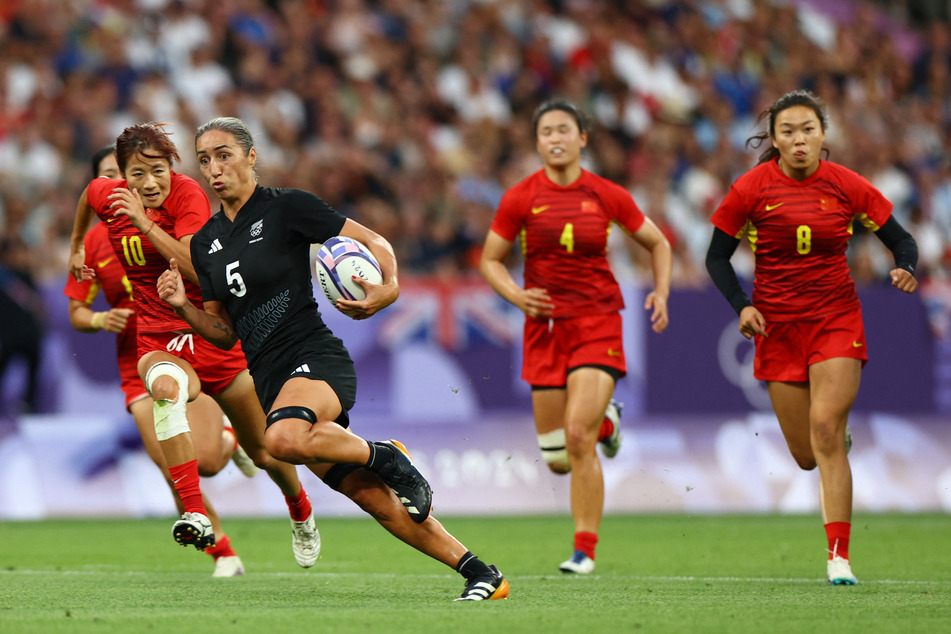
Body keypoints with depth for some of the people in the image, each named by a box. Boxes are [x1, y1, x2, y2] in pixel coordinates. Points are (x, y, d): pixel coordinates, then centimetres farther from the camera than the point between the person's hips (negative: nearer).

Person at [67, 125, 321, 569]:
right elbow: (89, 192, 22)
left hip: (213, 331, -1)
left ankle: (301, 514, 47)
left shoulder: (188, 195, -16)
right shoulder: (108, 196, -5)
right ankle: (196, 516, -47)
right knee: (166, 386, -39)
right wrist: (76, 247, 33)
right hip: (158, 342, 1)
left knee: (265, 452, 11)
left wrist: (145, 223, -34)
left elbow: (198, 268, -30)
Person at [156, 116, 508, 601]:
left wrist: (388, 288, -22)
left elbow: (372, 242, -3)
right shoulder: (205, 243, 14)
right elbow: (225, 332, 19)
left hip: (316, 358, -6)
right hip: (269, 378, 6)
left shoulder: (287, 207, -4)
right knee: (373, 498, 2)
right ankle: (480, 574, 10)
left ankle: (388, 457, -13)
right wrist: (183, 307, 0)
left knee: (284, 438, -39)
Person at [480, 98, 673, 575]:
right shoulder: (520, 199, -2)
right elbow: (490, 260, 7)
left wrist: (661, 293, -4)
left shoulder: (608, 196, -1)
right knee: (557, 460, 4)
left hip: (597, 324, -2)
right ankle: (606, 422, 40)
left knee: (578, 437, -18)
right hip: (545, 327, 2)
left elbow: (658, 244, 13)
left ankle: (585, 551, -8)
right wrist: (517, 296, -12)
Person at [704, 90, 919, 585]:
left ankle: (839, 557, -16)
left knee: (825, 428, -19)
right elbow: (717, 256, 2)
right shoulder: (752, 189, -6)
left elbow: (900, 239, 4)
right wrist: (741, 305, -13)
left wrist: (906, 268, -18)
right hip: (778, 326, 1)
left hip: (836, 318, -1)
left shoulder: (846, 186, -5)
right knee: (807, 456, 2)